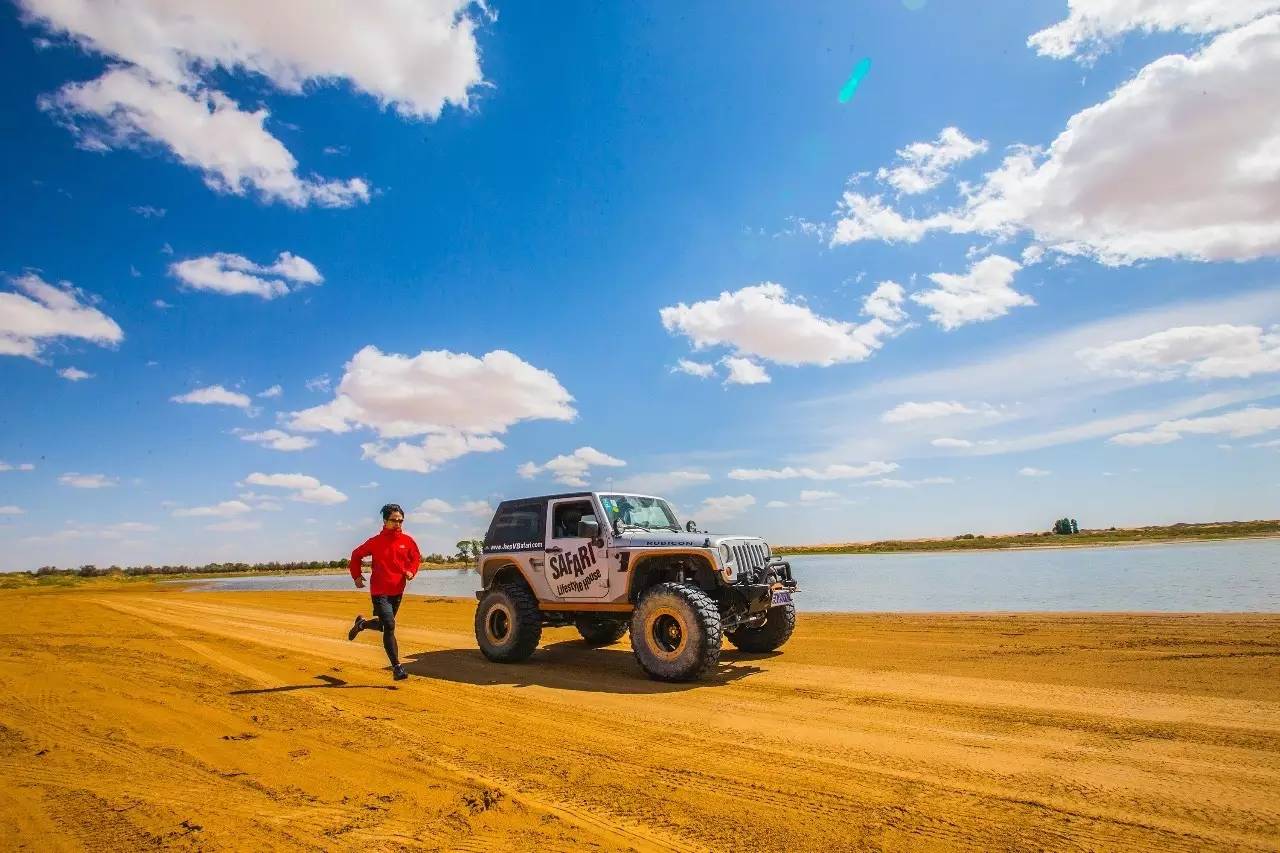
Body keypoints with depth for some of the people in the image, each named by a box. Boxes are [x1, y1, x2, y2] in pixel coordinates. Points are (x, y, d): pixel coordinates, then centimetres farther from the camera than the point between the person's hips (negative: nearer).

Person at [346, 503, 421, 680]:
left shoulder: (407, 540, -1)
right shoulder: (375, 541, -7)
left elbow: (416, 557, 13)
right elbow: (356, 555, 8)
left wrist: (411, 571, -5)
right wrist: (356, 576, -1)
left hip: (397, 591, 4)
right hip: (380, 591, -4)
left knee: (383, 625, 18)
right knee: (389, 626, -15)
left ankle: (362, 623, 50)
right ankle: (397, 667, -9)